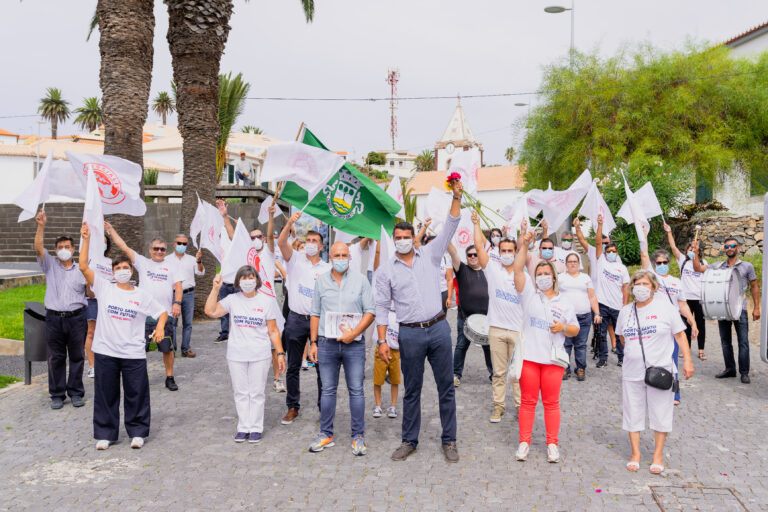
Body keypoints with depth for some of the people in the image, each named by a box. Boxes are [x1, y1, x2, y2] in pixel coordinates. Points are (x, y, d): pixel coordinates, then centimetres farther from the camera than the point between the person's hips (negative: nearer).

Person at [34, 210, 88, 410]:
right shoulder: (50, 265, 7)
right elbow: (38, 248, -8)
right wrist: (41, 226, -20)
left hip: (76, 317, 0)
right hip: (54, 318, 0)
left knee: (77, 357, 5)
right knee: (56, 358, 5)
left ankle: (76, 393, 15)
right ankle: (57, 394, 14)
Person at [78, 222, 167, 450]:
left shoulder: (142, 295, 4)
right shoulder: (104, 288, 2)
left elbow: (162, 312, 10)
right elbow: (83, 267, -6)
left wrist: (160, 327, -10)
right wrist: (86, 239, -12)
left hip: (133, 354, 0)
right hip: (105, 352, 0)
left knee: (136, 394, 6)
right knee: (105, 395, 8)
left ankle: (137, 432, 20)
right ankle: (105, 434, 22)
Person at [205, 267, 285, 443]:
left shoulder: (267, 301, 0)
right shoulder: (232, 300, 3)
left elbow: (273, 331, 3)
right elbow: (211, 311, -7)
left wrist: (280, 353, -1)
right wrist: (215, 289, -11)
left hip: (260, 356, -2)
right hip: (236, 355, 2)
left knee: (257, 393, 4)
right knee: (240, 393, 9)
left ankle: (256, 428, 15)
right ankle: (243, 427, 19)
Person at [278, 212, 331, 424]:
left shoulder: (327, 268, 8)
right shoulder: (296, 259, 5)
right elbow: (281, 242, -13)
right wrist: (290, 223, -27)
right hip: (296, 319, 0)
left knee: (322, 366, 3)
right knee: (293, 366, 7)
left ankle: (324, 407, 14)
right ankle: (292, 407, 18)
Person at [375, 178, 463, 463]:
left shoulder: (430, 255, 6)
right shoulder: (386, 270, 3)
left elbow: (450, 228, -1)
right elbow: (381, 307, 2)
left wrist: (456, 197, -12)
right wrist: (382, 340, -5)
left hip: (439, 329, 1)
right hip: (410, 334, -1)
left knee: (446, 387, 5)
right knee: (412, 391, 9)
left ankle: (449, 440, 16)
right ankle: (409, 441, 22)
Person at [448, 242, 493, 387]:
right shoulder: (462, 269, 3)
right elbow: (453, 253, -12)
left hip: (486, 317, 2)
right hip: (465, 317, -2)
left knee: (488, 346, 8)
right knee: (461, 346, 2)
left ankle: (492, 373, 20)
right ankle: (456, 374, 12)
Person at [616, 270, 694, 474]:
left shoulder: (665, 307, -2)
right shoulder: (626, 311, 9)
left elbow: (680, 335, 0)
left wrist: (687, 361, -6)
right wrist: (632, 352, 11)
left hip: (659, 370, -3)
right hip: (632, 372, 3)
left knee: (660, 413, 3)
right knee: (632, 412, 7)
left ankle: (658, 455, 17)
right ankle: (635, 454, 19)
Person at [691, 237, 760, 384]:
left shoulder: (747, 266, 1)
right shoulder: (718, 266, 6)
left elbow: (754, 287, 6)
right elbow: (698, 268, -2)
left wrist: (756, 308, 2)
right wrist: (696, 252, -13)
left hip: (740, 310, -3)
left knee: (743, 342, -3)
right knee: (725, 341, 10)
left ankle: (744, 372, 4)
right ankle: (730, 369, 22)